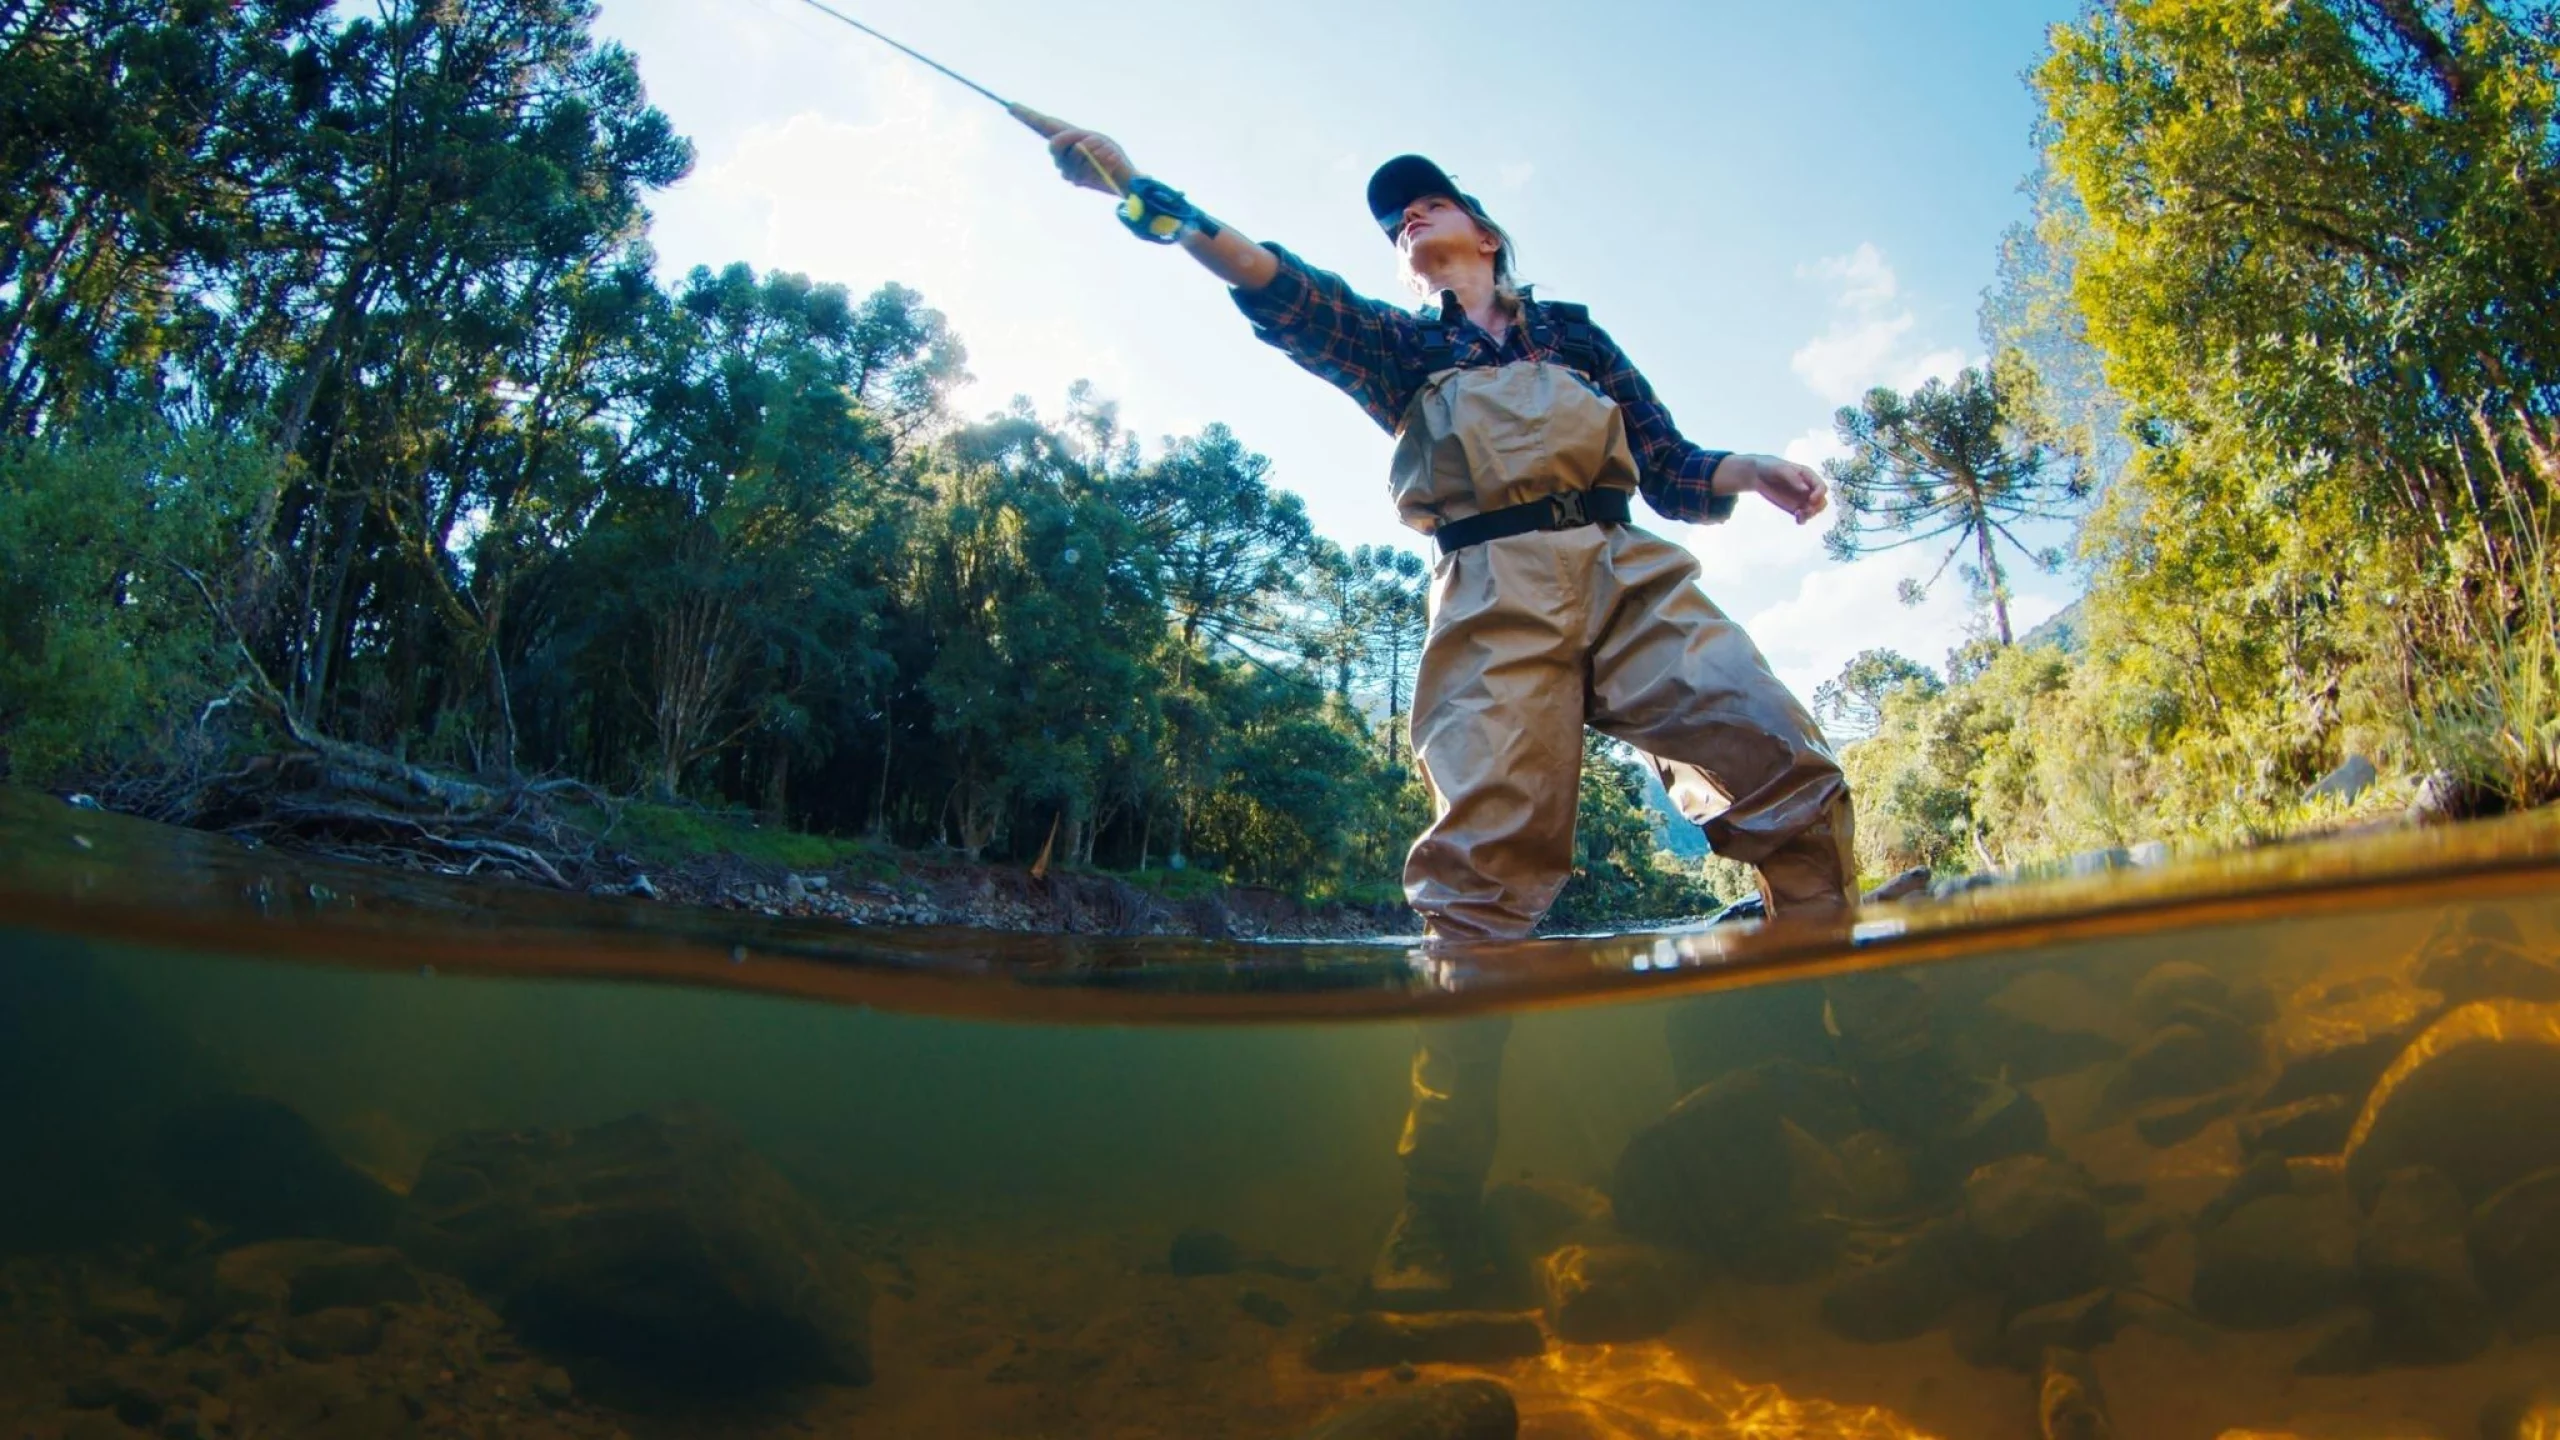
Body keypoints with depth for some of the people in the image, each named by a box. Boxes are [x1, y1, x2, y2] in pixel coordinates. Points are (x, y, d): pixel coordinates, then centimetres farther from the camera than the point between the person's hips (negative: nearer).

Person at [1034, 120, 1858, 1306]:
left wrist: (1752, 473, 4)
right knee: (1483, 863, -18)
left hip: (1631, 572, 3)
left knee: (1790, 775, -19)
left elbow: (1669, 468, 26)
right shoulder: (1399, 345, 26)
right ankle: (1436, 1209, -18)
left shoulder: (1575, 333, 31)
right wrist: (1136, 187, -3)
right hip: (1496, 594, -2)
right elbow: (1277, 288, 9)